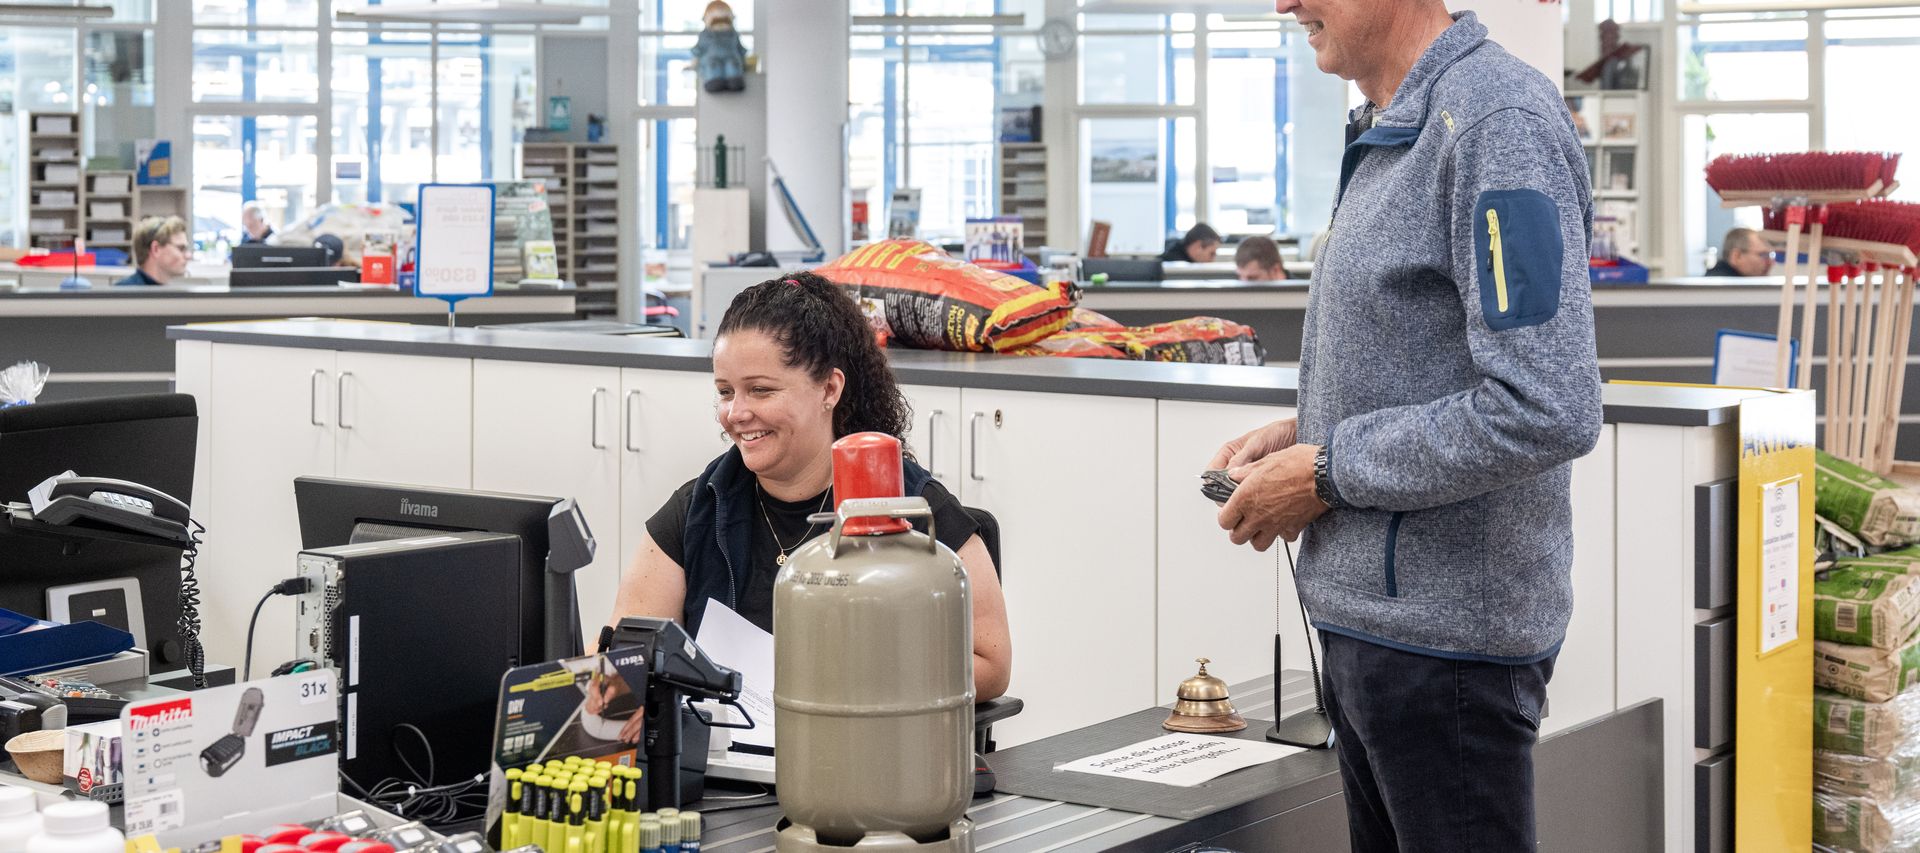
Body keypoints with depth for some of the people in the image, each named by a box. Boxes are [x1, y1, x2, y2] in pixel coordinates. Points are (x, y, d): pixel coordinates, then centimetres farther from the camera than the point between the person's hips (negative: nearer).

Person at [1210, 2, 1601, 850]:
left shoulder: (1497, 121, -18)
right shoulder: (1388, 134, 13)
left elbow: (1544, 411, -25)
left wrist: (1329, 472, -16)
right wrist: (1305, 431, 6)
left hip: (1442, 636, -10)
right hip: (1371, 615, 10)